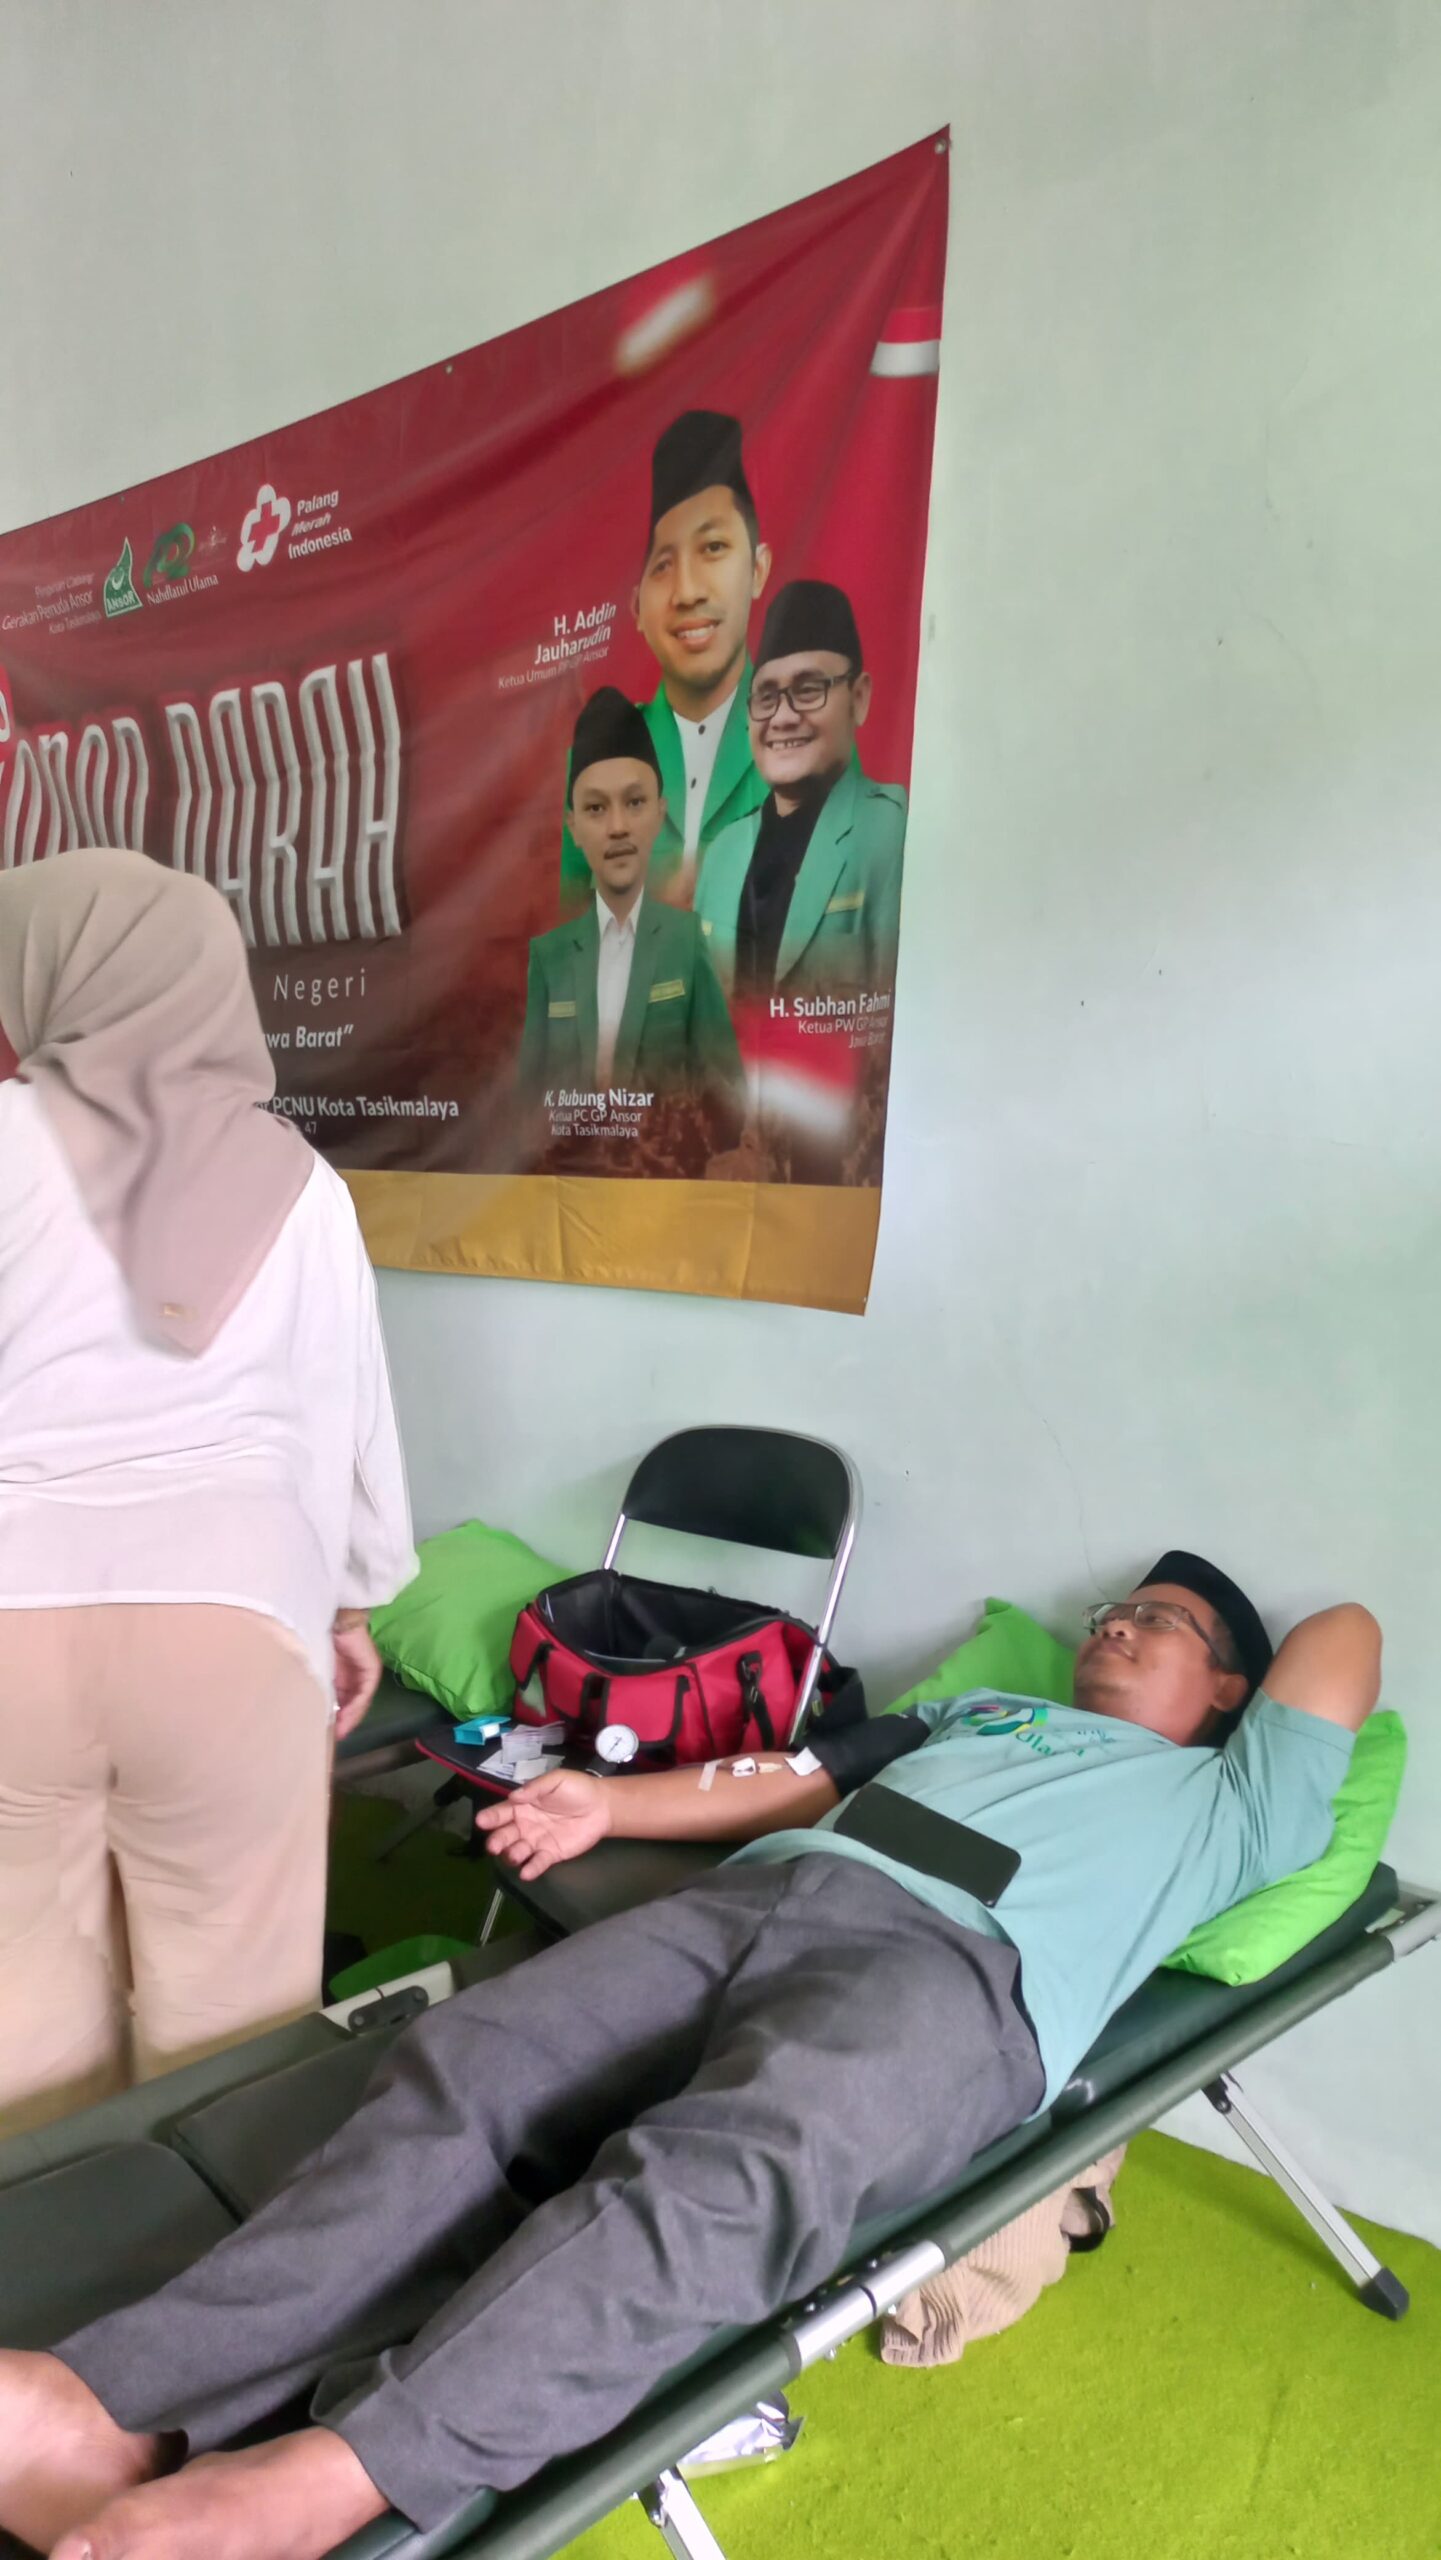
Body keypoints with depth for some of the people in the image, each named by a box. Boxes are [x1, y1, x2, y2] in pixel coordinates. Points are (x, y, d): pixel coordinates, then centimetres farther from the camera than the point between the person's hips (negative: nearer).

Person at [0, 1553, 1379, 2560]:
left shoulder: (1226, 1802, 28)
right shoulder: (977, 1709, 39)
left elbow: (1344, 1633, 26)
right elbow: (793, 1778, 30)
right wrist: (609, 1802, 21)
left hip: (954, 1962, -4)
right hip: (761, 1892, 4)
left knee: (727, 2171, -35)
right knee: (467, 2069, -22)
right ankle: (115, 2412, -34)